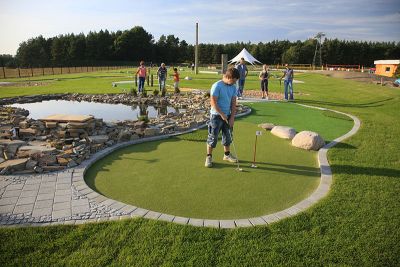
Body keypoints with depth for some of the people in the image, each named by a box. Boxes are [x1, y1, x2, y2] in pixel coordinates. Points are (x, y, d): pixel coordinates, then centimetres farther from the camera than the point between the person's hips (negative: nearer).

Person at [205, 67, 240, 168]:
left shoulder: (233, 87, 4)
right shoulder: (217, 86, -16)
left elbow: (233, 103, 6)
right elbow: (213, 102, -18)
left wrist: (232, 117, -1)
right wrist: (222, 114, -16)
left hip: (227, 115, 7)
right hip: (216, 115, -6)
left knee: (228, 136, 15)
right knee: (213, 137, -2)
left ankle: (227, 155, 31)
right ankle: (209, 157, 10)